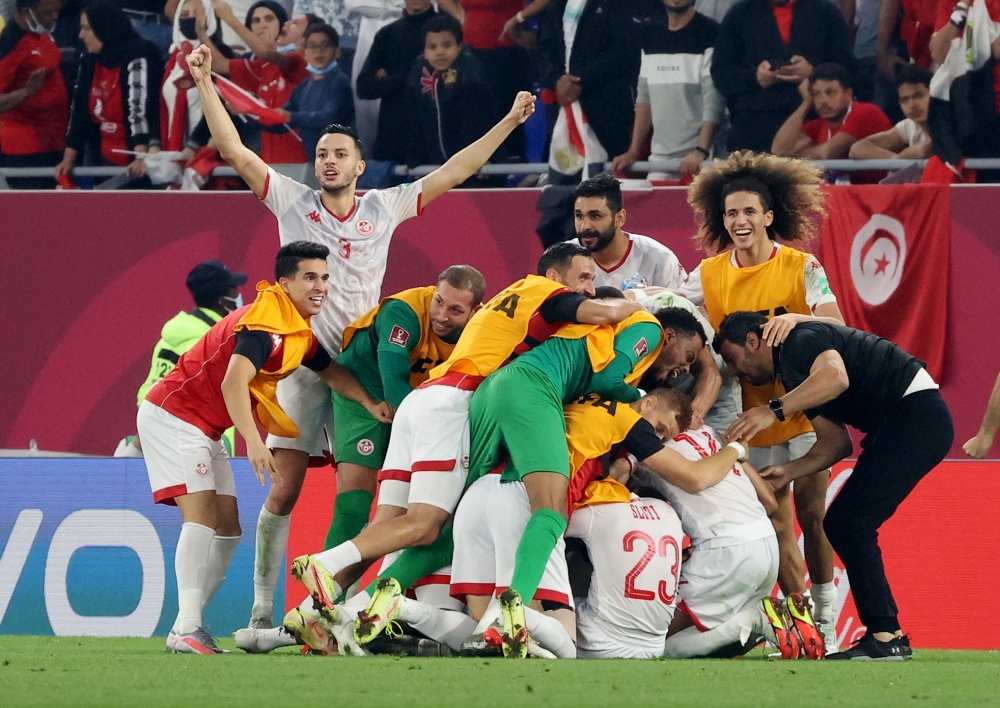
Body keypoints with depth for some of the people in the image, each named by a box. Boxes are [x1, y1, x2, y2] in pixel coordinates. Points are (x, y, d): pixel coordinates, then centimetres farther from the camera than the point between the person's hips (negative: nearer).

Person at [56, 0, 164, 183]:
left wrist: (142, 158, -36)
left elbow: (141, 110, -26)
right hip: (108, 164, 9)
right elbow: (79, 113, 13)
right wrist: (69, 158, 6)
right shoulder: (90, 63, 10)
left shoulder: (137, 60, -15)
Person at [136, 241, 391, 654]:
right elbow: (233, 383, -35)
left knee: (228, 528, 6)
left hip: (205, 429, 10)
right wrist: (254, 444, -44)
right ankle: (187, 629, -27)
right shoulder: (269, 321, -24)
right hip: (172, 415, -10)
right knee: (201, 512, -21)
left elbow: (330, 371, 22)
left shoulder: (300, 332, 7)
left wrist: (372, 405, 4)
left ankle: (185, 629, 7)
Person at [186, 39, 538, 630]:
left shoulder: (384, 209, 8)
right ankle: (262, 610, -3)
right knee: (285, 491, -5)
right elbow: (235, 151, -1)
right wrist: (205, 85, -9)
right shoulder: (292, 202, 4)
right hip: (301, 364, -2)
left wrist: (509, 122, 7)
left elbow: (452, 173, 10)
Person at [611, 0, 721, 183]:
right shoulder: (652, 34, 13)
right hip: (659, 160, 5)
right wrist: (633, 152, 10)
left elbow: (713, 100, -12)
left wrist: (701, 152, -23)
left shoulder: (708, 34, -5)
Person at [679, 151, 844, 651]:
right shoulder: (710, 275, 3)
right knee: (776, 525, 1)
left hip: (802, 403, -2)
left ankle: (825, 619, 7)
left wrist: (797, 320, -34)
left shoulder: (801, 268, -6)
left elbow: (836, 326, -15)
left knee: (811, 515, -4)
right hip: (750, 413, 2)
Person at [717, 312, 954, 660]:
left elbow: (836, 377, -32)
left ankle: (885, 636, -15)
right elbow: (836, 443, 18)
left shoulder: (801, 342, -9)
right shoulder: (792, 371, 21)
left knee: (851, 523, -14)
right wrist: (787, 472, 6)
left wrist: (774, 410, -33)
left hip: (916, 414, -11)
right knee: (839, 524, 11)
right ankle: (886, 634, 11)